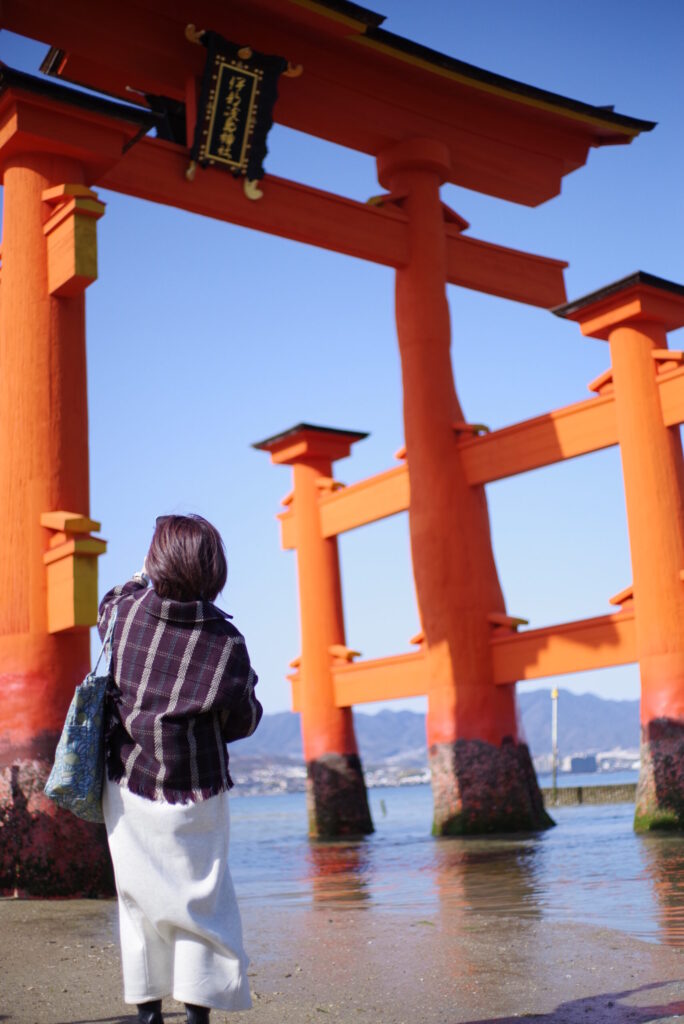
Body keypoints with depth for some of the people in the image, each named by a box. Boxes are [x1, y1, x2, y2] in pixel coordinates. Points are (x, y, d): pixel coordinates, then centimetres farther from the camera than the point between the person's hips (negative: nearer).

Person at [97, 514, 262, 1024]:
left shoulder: (127, 611, -6)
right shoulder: (226, 642, -14)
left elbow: (107, 606, 20)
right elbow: (243, 720, -4)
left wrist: (141, 576, 32)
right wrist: (246, 685, 14)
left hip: (128, 786, 3)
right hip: (194, 797, -3)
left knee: (139, 901, 13)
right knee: (200, 900, 8)